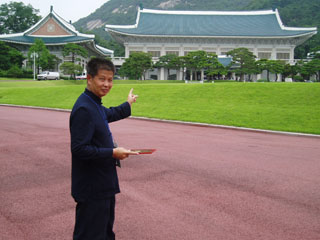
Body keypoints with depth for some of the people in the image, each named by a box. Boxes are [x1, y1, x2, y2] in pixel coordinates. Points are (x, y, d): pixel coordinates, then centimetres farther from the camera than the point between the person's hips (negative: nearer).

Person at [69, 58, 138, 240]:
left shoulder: (95, 105, 10)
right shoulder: (84, 109, -21)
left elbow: (110, 114, 34)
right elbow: (79, 149, -26)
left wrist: (128, 104, 49)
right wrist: (113, 153, -21)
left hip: (104, 186, 10)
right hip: (91, 190, -10)